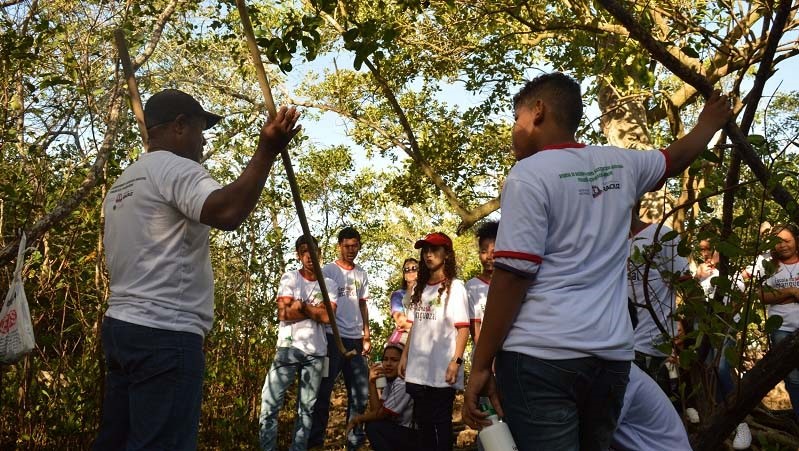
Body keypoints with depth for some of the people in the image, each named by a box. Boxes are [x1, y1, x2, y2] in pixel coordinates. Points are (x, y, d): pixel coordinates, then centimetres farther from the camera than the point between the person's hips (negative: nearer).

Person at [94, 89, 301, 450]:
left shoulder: (122, 183, 22)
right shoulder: (173, 168, -9)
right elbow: (227, 213, -29)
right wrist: (266, 152, -27)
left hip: (121, 325, 10)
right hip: (165, 334, -10)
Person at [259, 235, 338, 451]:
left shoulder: (329, 284, 9)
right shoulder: (290, 278, 3)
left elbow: (327, 317, -6)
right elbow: (284, 314, -9)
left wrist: (300, 305, -7)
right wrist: (315, 309, -5)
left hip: (316, 352, 2)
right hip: (289, 347, -2)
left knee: (307, 408, 6)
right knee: (270, 403, -7)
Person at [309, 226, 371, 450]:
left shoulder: (361, 274, 14)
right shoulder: (328, 271, -2)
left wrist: (366, 336, 9)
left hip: (355, 339, 5)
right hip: (333, 337, -5)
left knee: (361, 391, 6)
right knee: (324, 390, 0)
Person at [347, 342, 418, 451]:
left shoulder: (403, 384, -21)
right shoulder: (389, 380, 6)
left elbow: (381, 414, -14)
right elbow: (376, 409, -3)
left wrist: (357, 419, 1)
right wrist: (372, 383, -13)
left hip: (415, 436, -9)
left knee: (373, 427, -13)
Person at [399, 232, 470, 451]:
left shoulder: (455, 287, -4)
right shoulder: (419, 288, 14)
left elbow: (463, 328, -9)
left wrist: (456, 361, -17)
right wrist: (404, 355, 11)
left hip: (442, 369, -6)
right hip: (417, 369, 6)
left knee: (441, 421, 2)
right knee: (422, 421, 12)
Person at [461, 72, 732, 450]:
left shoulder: (528, 175, -7)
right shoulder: (620, 164, 12)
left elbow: (512, 277, -12)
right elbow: (675, 158, 33)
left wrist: (480, 366, -9)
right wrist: (709, 123, 55)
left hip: (541, 355, -7)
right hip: (612, 356, 7)